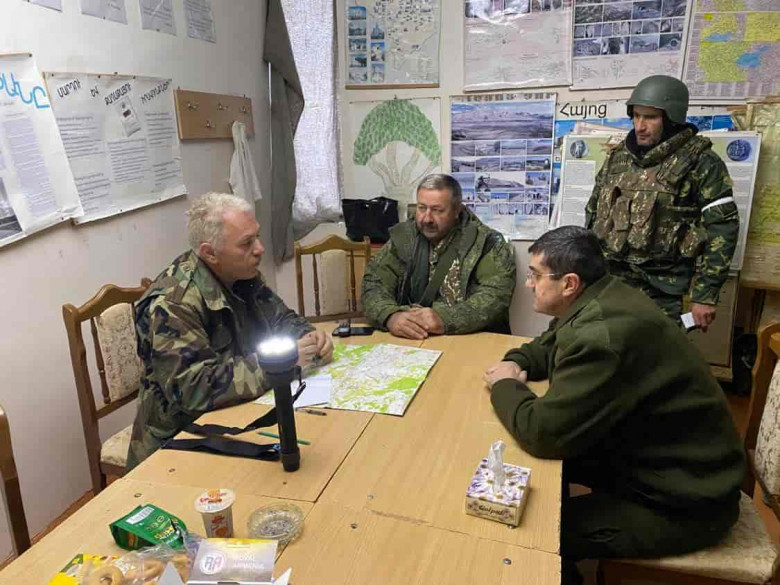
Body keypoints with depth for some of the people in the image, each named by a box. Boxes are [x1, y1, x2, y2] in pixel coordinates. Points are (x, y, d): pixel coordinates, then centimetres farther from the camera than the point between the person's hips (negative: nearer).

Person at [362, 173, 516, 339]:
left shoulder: (486, 242, -5)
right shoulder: (403, 238, 5)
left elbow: (497, 295, -16)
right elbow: (374, 283, -2)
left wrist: (445, 320, -28)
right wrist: (391, 316, -22)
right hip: (408, 340, 1)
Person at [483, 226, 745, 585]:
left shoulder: (602, 334, -34)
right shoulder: (598, 300, -2)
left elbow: (542, 433, -32)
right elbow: (549, 346, 17)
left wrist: (504, 387, -13)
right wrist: (516, 363, -4)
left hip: (682, 501, -9)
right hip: (647, 455, 9)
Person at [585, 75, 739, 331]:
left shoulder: (701, 163, -5)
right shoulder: (618, 156, 10)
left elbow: (722, 229, -8)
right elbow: (593, 214, 17)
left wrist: (705, 296, -12)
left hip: (659, 294, -4)